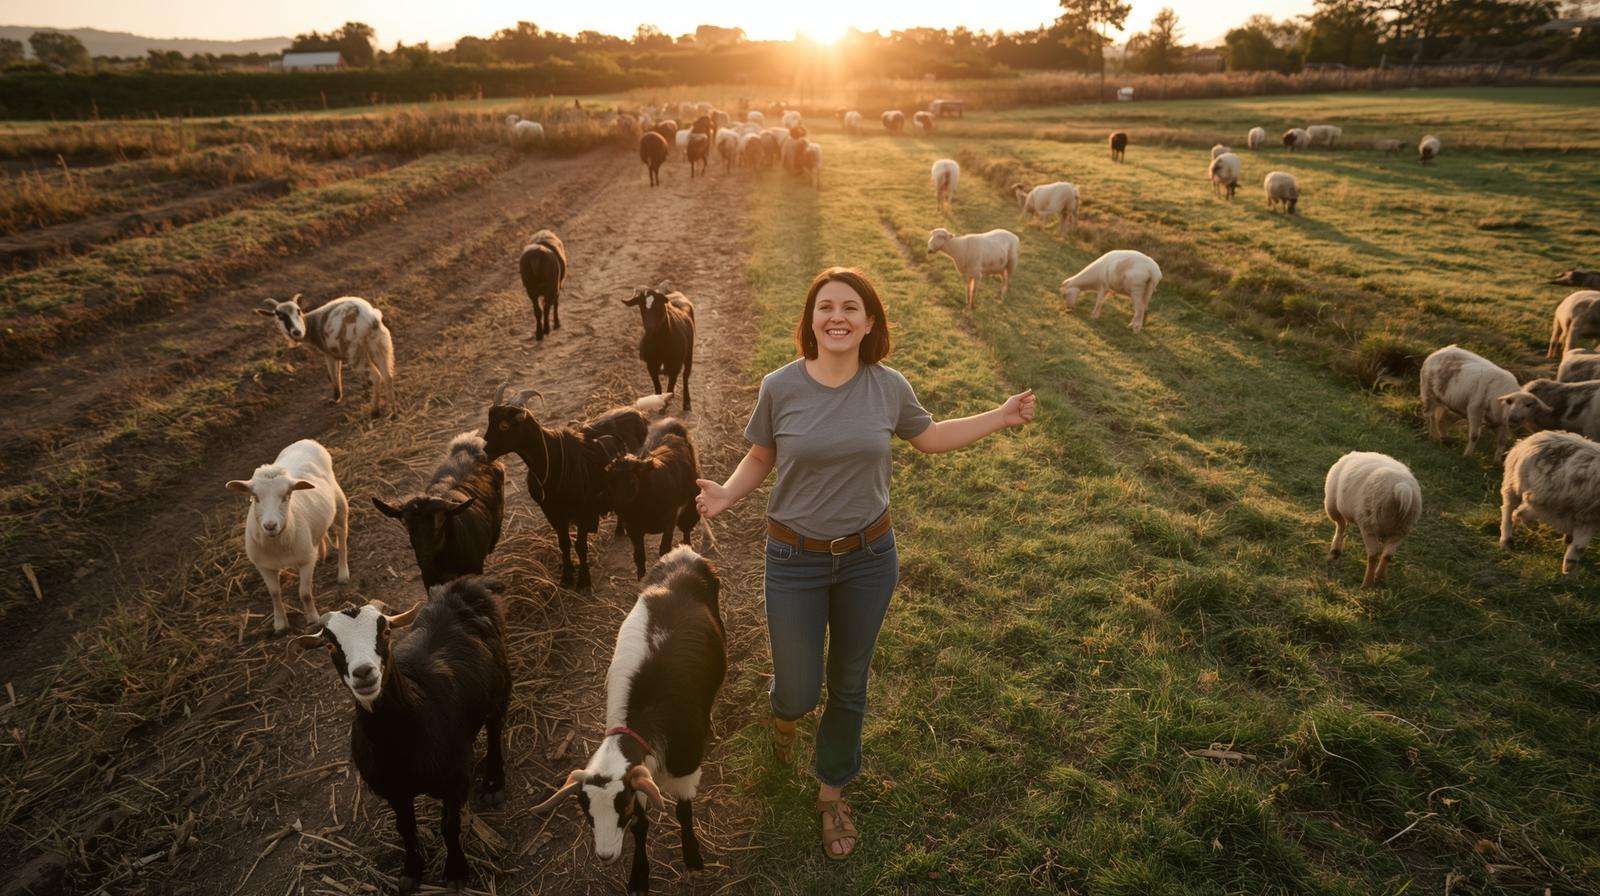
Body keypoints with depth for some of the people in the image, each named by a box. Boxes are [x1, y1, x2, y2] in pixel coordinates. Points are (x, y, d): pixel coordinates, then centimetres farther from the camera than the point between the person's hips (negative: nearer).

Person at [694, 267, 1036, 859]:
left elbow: (929, 437, 10)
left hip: (869, 555, 2)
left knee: (849, 684, 16)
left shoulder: (888, 386, -8)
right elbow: (760, 459, 0)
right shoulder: (780, 387, -13)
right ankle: (786, 707, 48)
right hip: (795, 559, -1)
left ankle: (833, 790, 42)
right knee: (799, 692, 7)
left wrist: (1001, 417, 4)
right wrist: (726, 494, -19)